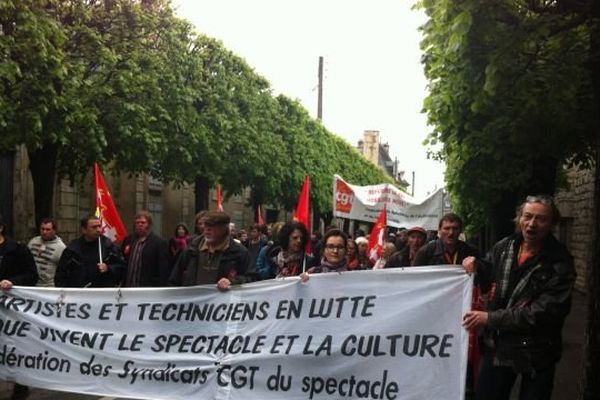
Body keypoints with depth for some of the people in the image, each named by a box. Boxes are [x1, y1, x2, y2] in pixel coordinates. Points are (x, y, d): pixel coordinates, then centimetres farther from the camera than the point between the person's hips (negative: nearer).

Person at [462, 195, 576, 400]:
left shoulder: (559, 262, -16)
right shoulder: (504, 247, 0)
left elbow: (542, 312, -23)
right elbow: (487, 276, 20)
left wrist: (491, 318, -24)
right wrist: (475, 265, -3)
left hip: (535, 355, -4)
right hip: (497, 345, 5)